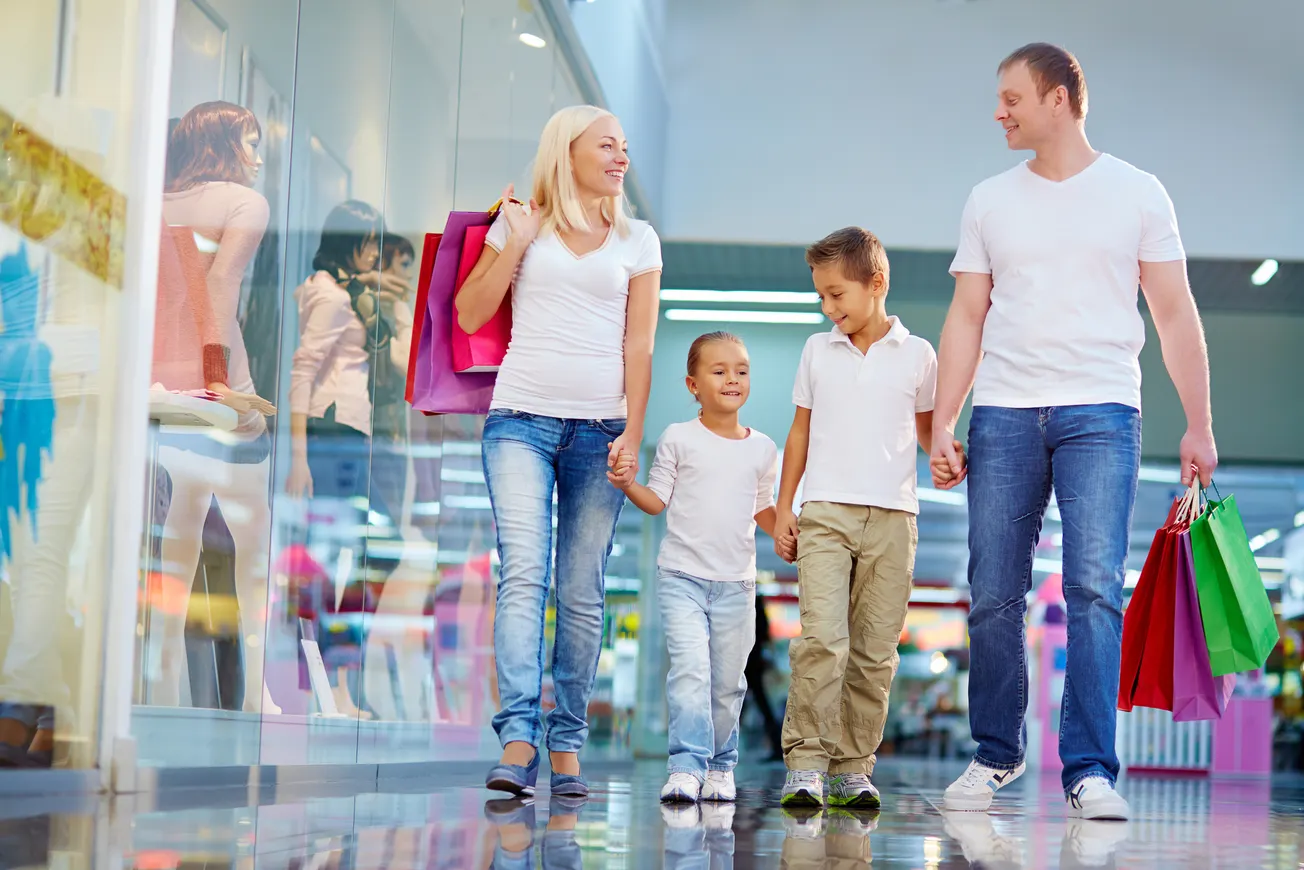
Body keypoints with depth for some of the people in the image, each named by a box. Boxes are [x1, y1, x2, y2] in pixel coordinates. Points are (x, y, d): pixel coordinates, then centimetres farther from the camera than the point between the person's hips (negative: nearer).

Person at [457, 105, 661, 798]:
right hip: (522, 420, -1)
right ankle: (517, 741, -22)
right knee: (523, 575, -16)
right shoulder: (522, 224, 11)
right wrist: (515, 244, -1)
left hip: (599, 427, 2)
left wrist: (632, 430, -1)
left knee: (582, 595, 0)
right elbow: (470, 316, 8)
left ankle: (565, 746, 5)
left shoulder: (638, 240, 13)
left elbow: (639, 343, 8)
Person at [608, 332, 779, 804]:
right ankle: (686, 765, -16)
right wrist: (628, 484, -16)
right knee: (689, 667, -17)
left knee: (728, 680, 7)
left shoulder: (762, 449, 9)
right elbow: (657, 500, 3)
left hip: (736, 583, 3)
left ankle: (720, 765, 20)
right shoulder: (679, 439, 1)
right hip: (682, 576, -3)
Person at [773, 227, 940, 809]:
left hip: (892, 516, 0)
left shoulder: (916, 355, 7)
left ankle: (853, 766, 7)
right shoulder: (818, 351, 12)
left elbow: (929, 429, 16)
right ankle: (805, 762, -13)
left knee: (875, 651, 1)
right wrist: (783, 510, 14)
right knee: (822, 638, -15)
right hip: (825, 512, 0)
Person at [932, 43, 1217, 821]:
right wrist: (942, 424, 4)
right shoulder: (991, 202, 13)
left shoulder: (1136, 194, 6)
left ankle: (1091, 772, -11)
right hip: (1003, 415, 3)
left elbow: (1176, 316, 5)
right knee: (994, 597, 2)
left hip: (1101, 413, -3)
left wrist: (1200, 426, -2)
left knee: (1096, 589, -13)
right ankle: (997, 755, 18)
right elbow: (967, 319, 12)